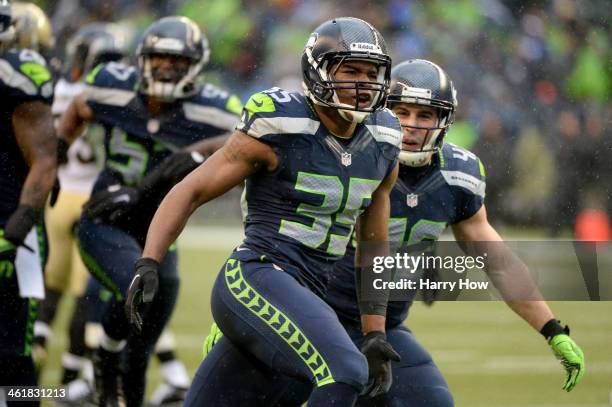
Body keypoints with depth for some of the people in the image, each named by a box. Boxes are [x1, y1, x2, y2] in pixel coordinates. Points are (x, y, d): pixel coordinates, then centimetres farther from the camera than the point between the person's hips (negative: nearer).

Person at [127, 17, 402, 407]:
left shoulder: (381, 145, 10)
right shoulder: (278, 130, -9)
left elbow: (373, 246, 20)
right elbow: (190, 192, -4)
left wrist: (375, 336, 15)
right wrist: (149, 265, -15)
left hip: (304, 299, 8)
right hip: (256, 280, -8)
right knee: (344, 374, -29)